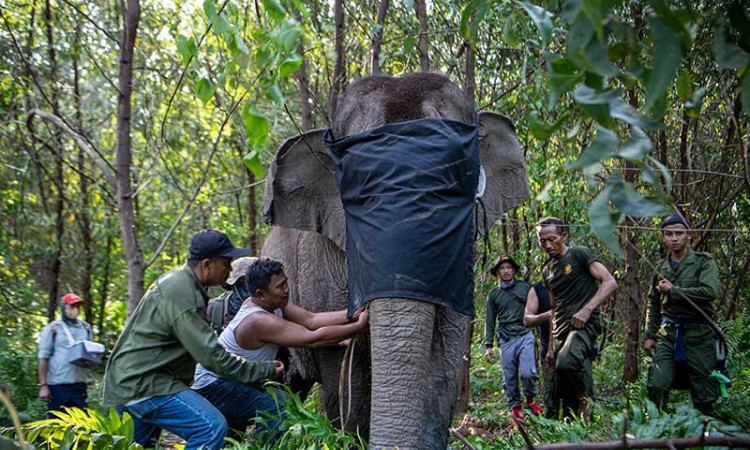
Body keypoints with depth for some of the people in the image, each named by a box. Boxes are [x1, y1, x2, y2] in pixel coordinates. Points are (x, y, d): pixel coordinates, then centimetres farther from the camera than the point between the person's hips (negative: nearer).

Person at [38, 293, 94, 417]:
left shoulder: (86, 328, 13)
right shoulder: (53, 329, 0)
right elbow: (43, 358, -3)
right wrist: (43, 385, -9)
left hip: (80, 384, 4)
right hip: (58, 384, -4)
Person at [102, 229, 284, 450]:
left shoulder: (176, 281, 11)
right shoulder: (182, 295, -21)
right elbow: (212, 356, -21)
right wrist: (266, 369, -13)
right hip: (143, 384, -11)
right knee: (212, 427, -20)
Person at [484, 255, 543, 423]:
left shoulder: (525, 287, 8)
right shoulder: (494, 294, 11)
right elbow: (490, 321, 11)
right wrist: (489, 345, 5)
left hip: (525, 336, -1)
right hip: (506, 339, 1)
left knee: (528, 372, -15)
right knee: (510, 378, 1)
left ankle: (530, 399, 11)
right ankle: (516, 408, 13)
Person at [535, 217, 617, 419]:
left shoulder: (580, 254, 1)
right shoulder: (549, 271, 22)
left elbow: (610, 282, -9)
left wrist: (587, 309, -20)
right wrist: (550, 347, 21)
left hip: (583, 324, -8)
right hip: (561, 332, 8)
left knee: (566, 363, -35)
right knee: (562, 394, 4)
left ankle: (587, 401, -11)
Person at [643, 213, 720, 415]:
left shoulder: (704, 262, 1)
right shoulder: (660, 268, 15)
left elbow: (710, 291, -16)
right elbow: (653, 304, 23)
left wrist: (673, 290, -10)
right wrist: (650, 335, 16)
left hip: (698, 332, -3)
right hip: (668, 332, 3)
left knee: (703, 390, -1)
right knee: (657, 385, -9)